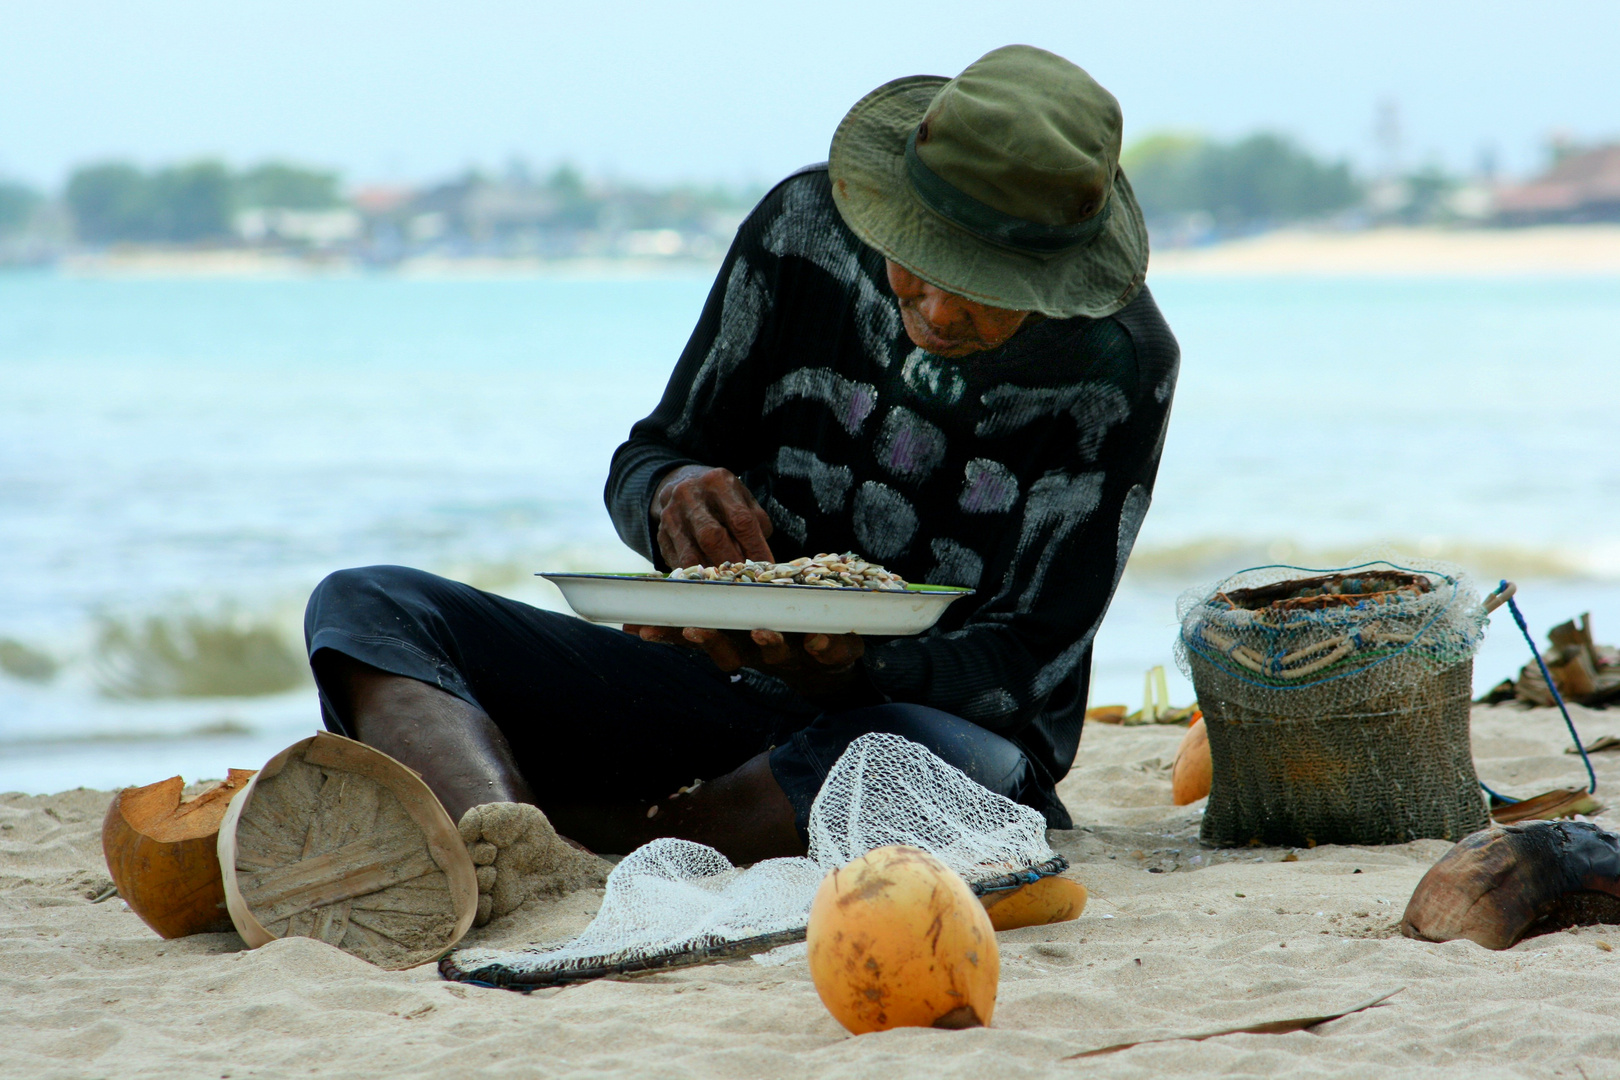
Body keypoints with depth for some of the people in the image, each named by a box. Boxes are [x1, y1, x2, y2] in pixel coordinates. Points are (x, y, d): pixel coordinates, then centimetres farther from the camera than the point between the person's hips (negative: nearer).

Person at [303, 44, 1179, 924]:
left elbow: (1027, 660, -13)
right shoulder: (804, 229, -5)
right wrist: (675, 495, -22)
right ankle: (487, 828, -52)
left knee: (970, 768, -42)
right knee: (366, 607, -17)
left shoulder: (1119, 369, -12)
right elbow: (640, 465, 4)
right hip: (731, 682, 4)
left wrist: (852, 675, -33)